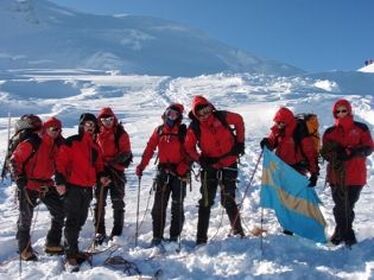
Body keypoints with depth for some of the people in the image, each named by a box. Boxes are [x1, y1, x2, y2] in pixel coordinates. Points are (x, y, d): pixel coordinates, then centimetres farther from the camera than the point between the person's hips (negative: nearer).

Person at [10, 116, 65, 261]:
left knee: (60, 212, 5)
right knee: (26, 218, 4)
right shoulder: (31, 143, -16)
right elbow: (15, 160, -12)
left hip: (47, 185, 7)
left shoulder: (56, 145, 4)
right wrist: (19, 179, -15)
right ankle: (25, 250, 19)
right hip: (29, 186, -6)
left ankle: (52, 244, 18)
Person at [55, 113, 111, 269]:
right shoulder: (71, 142, -5)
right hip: (73, 187, -7)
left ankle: (72, 249, 25)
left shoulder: (94, 146, 17)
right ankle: (71, 255, 0)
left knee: (80, 221, 13)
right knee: (72, 221, -6)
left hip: (87, 188, 7)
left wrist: (101, 176, 5)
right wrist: (60, 181, -18)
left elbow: (98, 165, 24)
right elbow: (61, 162, -10)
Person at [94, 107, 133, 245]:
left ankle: (117, 232, 12)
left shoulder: (121, 134, 0)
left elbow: (126, 153, -6)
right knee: (100, 202, 3)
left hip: (116, 170, -2)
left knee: (117, 202, 3)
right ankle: (100, 232, 12)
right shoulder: (96, 134, 8)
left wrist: (112, 161, -20)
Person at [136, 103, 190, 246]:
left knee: (177, 206, 3)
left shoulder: (183, 131, -2)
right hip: (163, 171, 3)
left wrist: (183, 169, -20)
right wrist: (141, 166, 4)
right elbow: (149, 149, 10)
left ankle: (174, 236, 12)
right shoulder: (159, 131, 9)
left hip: (179, 173, -3)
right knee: (159, 206, 2)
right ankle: (157, 236, 10)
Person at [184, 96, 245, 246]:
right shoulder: (194, 127, -9)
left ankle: (238, 230, 24)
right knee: (206, 202, 0)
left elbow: (239, 120, 9)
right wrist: (200, 160, -17)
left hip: (229, 164, 0)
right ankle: (201, 237, 7)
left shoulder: (221, 116, -9)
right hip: (210, 166, 0)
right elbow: (189, 147, -1)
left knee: (228, 200, 4)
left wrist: (240, 142, 6)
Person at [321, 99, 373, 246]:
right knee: (341, 206, 0)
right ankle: (346, 233, 17)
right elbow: (325, 152, 5)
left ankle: (342, 232, 24)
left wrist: (353, 152, -18)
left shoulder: (361, 128, 4)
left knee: (349, 205, 5)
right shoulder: (330, 132, 8)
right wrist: (337, 153, -16)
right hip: (337, 174, 1)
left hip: (356, 174, -1)